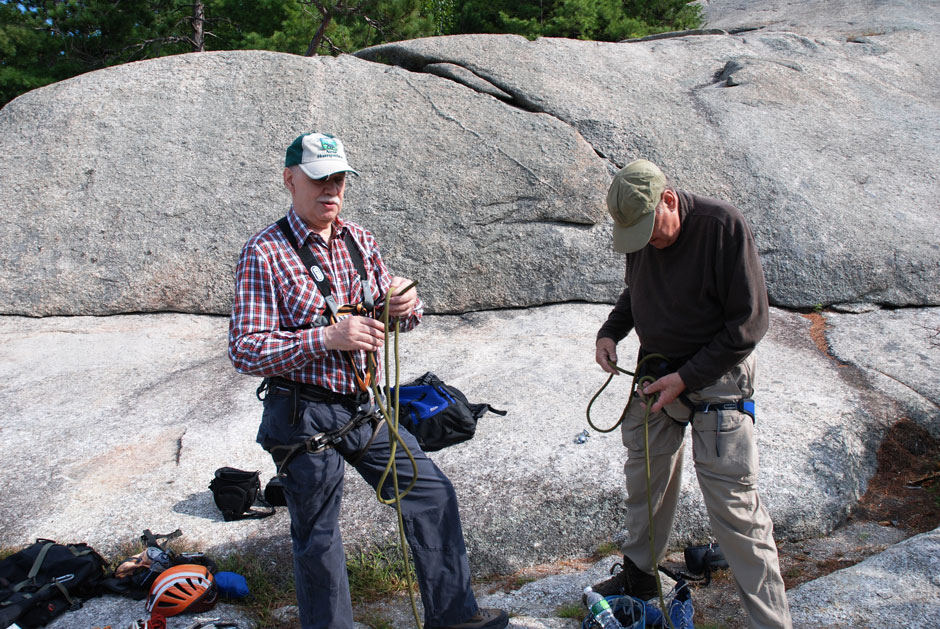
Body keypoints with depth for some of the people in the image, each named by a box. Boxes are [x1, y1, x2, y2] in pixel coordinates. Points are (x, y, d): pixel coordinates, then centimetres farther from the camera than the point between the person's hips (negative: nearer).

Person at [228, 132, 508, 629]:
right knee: (317, 540, 7)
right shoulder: (264, 253, -13)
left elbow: (394, 319, 15)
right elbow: (244, 350, -18)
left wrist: (405, 305, -11)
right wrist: (327, 337, -29)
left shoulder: (359, 240, 7)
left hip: (365, 408, 7)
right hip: (305, 416, -6)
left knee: (432, 494, 11)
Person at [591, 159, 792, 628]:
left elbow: (749, 323, -17)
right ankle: (639, 574, 38)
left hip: (715, 379, -6)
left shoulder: (723, 226, -20)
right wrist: (610, 332, 0)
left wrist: (686, 378, -19)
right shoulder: (640, 234, -1)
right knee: (644, 476, 16)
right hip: (656, 375, 6)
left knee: (733, 504, -6)